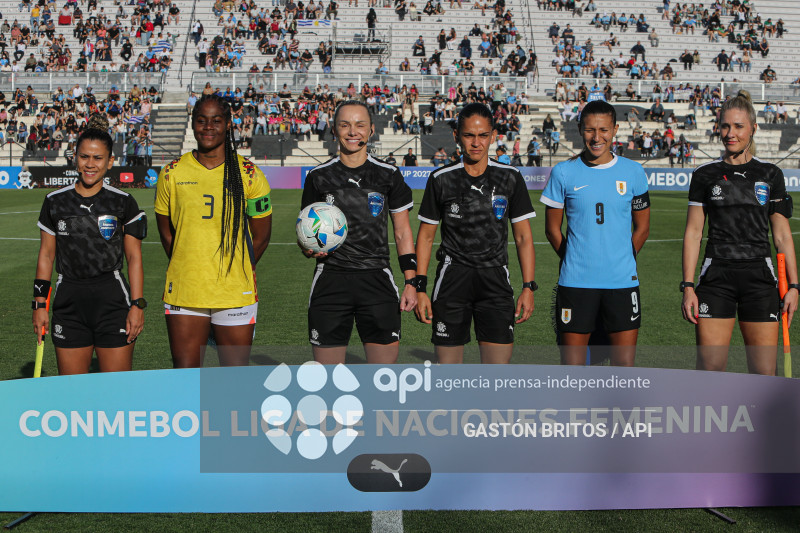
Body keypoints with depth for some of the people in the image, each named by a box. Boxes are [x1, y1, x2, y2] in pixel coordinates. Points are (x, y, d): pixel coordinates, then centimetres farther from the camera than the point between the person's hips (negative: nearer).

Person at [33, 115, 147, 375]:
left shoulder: (124, 203, 0)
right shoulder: (55, 202, 5)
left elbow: (134, 257, 1)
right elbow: (46, 255, 10)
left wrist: (137, 305, -6)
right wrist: (40, 303, 6)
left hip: (113, 301, -2)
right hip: (68, 303, 2)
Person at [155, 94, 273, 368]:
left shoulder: (249, 175, 0)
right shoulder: (172, 173, 4)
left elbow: (260, 236, 7)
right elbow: (166, 233, 12)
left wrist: (233, 272, 7)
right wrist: (189, 272, 8)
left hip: (235, 295, -1)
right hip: (183, 293, 1)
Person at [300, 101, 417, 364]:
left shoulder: (389, 175, 6)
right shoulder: (318, 176, 6)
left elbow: (403, 232, 10)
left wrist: (411, 282, 2)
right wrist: (310, 249, -10)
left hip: (377, 280, 0)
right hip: (330, 280, 0)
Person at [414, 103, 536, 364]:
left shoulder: (511, 178, 3)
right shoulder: (441, 179, 2)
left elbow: (523, 237, 6)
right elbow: (425, 236, 7)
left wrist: (528, 286, -1)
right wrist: (420, 287, 0)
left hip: (495, 278, 0)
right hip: (452, 277, 0)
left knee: (498, 368, -6)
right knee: (447, 364, 1)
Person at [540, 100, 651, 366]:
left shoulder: (633, 172, 4)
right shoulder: (563, 172, 0)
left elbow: (642, 227, 13)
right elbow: (552, 228, 8)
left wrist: (620, 262, 9)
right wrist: (575, 262, 7)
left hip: (622, 282, 1)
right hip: (575, 282, -1)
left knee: (625, 363, 2)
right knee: (571, 364, 2)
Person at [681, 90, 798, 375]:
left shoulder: (770, 174, 7)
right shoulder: (705, 174, 5)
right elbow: (693, 232, 4)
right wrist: (688, 286, -3)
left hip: (760, 277, 1)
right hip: (716, 277, 0)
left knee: (764, 373, -1)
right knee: (709, 369, -4)